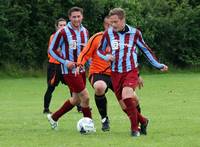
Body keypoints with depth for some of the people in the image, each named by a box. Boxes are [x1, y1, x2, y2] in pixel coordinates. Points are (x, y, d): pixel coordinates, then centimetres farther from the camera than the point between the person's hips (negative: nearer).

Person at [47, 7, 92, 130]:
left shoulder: (85, 32, 7)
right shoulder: (63, 32, -12)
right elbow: (52, 50, -6)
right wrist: (65, 62, -15)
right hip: (69, 70, -7)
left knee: (76, 99, 14)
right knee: (85, 97, -12)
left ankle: (54, 117, 30)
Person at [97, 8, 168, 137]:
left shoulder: (134, 33, -2)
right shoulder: (108, 33, 0)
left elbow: (145, 50, 11)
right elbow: (100, 50, 15)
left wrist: (159, 65, 13)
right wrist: (106, 56, -7)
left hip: (131, 71, -3)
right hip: (116, 73, 3)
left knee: (126, 95, -28)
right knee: (124, 105, 4)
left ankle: (135, 128, -16)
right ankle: (142, 121, 30)